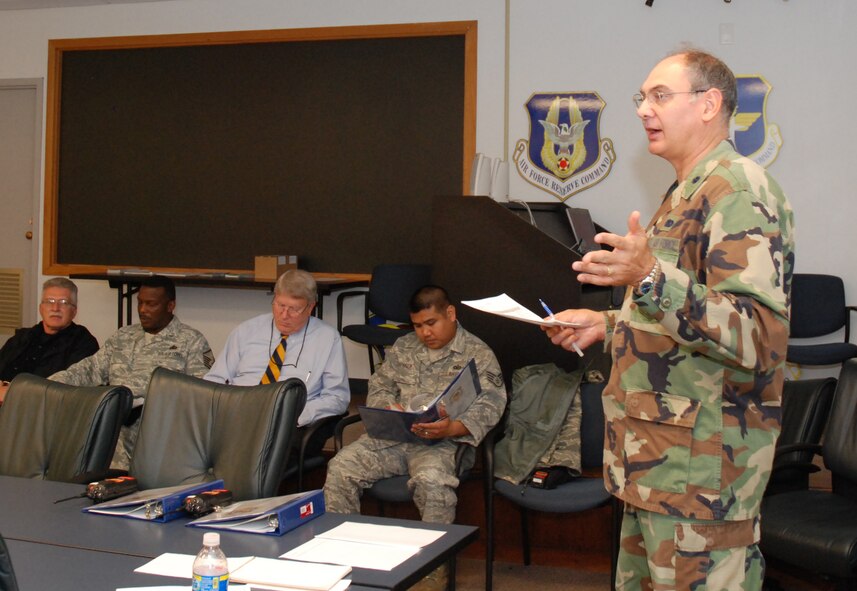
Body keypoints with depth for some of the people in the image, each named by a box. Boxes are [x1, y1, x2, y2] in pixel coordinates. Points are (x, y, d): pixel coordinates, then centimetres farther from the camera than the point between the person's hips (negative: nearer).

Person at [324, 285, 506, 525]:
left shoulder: (479, 354, 5)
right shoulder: (403, 347, 22)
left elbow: (490, 405, -6)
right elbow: (378, 386, 22)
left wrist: (451, 428, -24)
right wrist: (388, 409, -3)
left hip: (443, 442, -5)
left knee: (432, 481, -38)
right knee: (341, 467, -18)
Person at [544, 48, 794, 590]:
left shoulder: (739, 190, -15)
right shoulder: (689, 193, 18)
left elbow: (761, 337, -27)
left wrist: (651, 278, -37)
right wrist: (609, 324, 17)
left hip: (702, 466, -10)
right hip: (658, 461, 10)